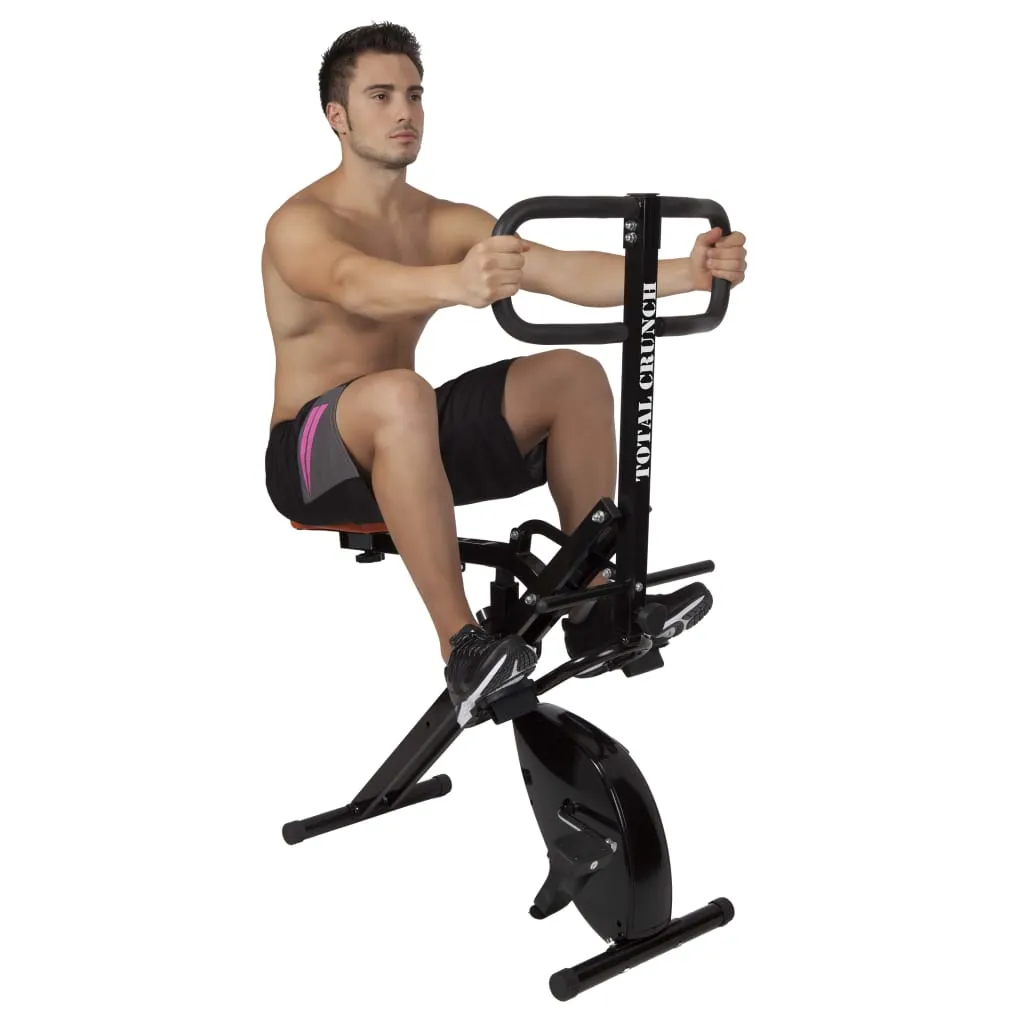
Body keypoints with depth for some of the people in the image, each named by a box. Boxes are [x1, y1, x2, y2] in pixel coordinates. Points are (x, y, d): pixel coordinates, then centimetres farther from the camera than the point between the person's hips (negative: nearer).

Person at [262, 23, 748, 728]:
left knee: (576, 375, -8)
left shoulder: (448, 223, 3)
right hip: (315, 453, -6)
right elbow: (355, 285, -39)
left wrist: (684, 273, -28)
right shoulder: (300, 223, -14)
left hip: (410, 441, 6)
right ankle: (463, 647, -33)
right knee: (401, 395, -40)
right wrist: (454, 284, -60)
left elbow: (563, 271, -12)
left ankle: (591, 604, -6)